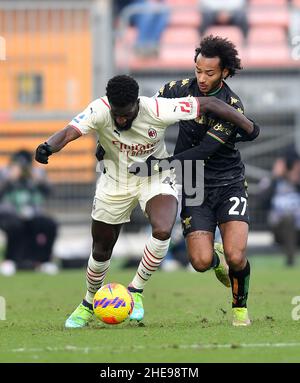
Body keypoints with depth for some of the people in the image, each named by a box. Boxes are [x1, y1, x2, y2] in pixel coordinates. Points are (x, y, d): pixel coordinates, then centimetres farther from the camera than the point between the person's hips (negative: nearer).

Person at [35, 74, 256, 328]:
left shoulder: (158, 110, -29)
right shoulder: (100, 111, -27)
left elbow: (208, 104, -23)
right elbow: (69, 132, -41)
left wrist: (249, 127, -19)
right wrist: (47, 148, -64)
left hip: (155, 180, -1)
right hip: (115, 184, 1)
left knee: (163, 230, -30)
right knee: (101, 251, 11)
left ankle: (135, 291, -8)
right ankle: (88, 305, 40)